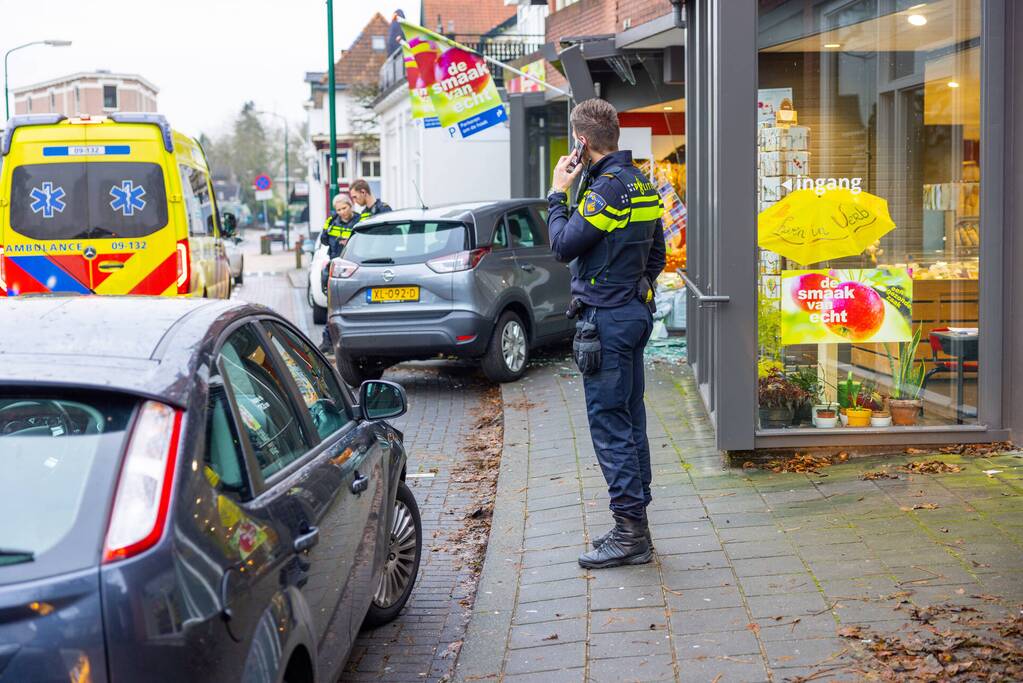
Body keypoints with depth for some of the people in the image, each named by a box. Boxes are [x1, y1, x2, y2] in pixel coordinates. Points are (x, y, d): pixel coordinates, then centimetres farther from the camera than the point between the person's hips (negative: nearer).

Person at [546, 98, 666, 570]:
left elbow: (564, 245, -16)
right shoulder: (642, 184, 13)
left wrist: (558, 193, -5)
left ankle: (630, 533, -5)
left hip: (605, 319, -10)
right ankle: (634, 528, 19)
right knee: (630, 420, 13)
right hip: (635, 311, 10)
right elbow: (656, 254, 20)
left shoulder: (609, 187, -17)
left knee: (609, 424, -6)